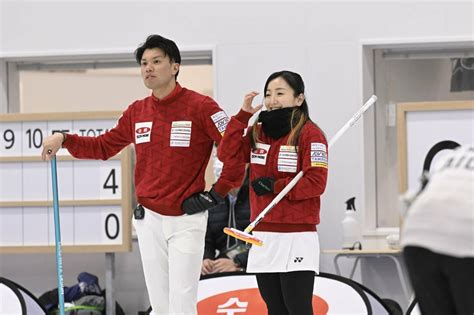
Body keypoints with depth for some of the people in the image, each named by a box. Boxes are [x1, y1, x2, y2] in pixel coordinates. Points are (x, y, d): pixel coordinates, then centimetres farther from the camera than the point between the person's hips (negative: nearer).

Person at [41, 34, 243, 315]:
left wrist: (218, 194, -10)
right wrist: (64, 140, 6)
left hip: (186, 220, -5)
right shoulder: (137, 112, 8)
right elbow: (104, 146, 18)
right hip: (148, 218, 5)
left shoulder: (200, 107, -11)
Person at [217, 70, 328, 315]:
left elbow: (316, 183, -15)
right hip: (263, 236, 7)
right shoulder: (258, 132, 13)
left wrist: (274, 186, -14)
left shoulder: (309, 134, -8)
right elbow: (227, 154, 1)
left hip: (297, 237, -7)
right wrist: (243, 116, -2)